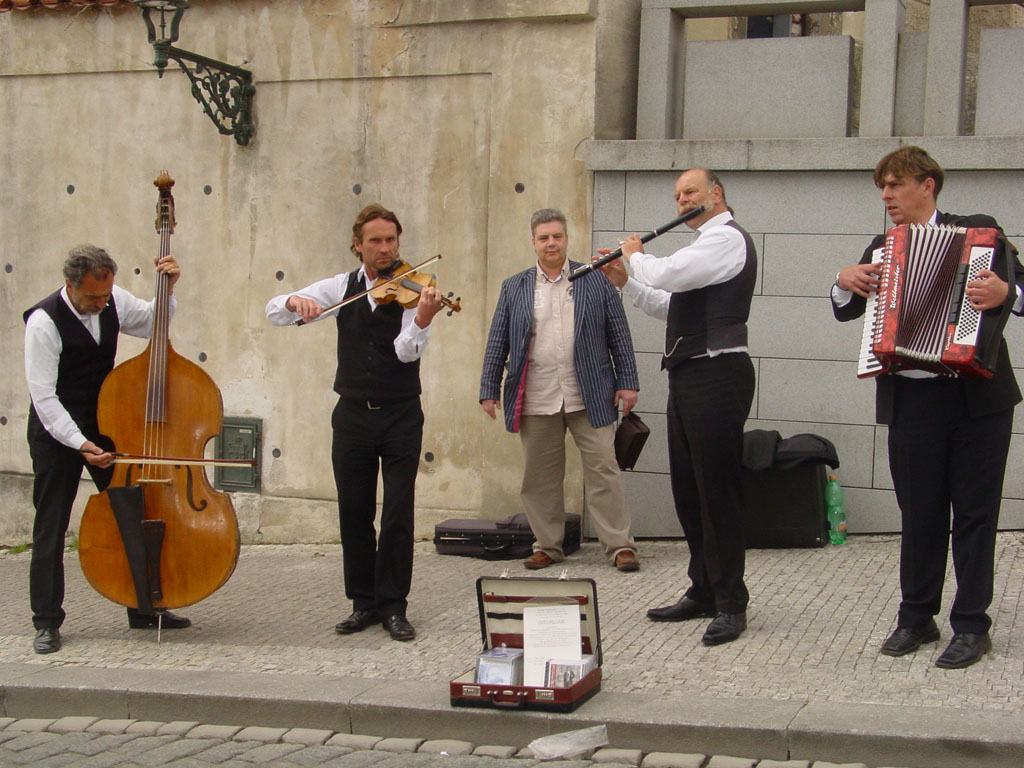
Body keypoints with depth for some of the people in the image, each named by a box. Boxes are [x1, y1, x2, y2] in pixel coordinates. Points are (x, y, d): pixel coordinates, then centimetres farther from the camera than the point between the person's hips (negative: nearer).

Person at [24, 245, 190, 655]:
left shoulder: (113, 301, -5)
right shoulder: (44, 321, -21)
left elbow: (151, 322, 16)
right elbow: (43, 396, -22)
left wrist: (167, 289, -2)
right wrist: (80, 444, -29)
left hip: (105, 422, 5)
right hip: (56, 431, -5)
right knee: (50, 528, 0)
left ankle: (143, 609, 18)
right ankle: (47, 622, 9)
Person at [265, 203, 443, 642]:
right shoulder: (342, 288, 6)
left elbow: (407, 352, -17)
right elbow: (273, 311, 4)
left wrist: (422, 320, -37)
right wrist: (295, 302, -19)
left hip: (401, 416, -3)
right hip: (353, 413, 3)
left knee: (399, 513, -4)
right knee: (354, 512, 7)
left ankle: (393, 606, 6)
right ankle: (364, 602, 19)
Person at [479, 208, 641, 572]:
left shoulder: (596, 280, 6)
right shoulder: (514, 288, 10)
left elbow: (619, 335, 6)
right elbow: (497, 343, 10)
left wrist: (627, 382, 0)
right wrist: (489, 389, 5)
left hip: (588, 398, -1)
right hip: (535, 402, 2)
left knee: (603, 470, -2)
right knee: (540, 477, 6)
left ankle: (620, 546, 3)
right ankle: (547, 545, 18)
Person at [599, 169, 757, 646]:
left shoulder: (726, 238, -11)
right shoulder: (707, 242, 22)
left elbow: (666, 274, -22)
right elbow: (671, 306, 24)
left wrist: (636, 256, -2)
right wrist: (626, 283, 14)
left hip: (717, 376, -11)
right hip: (688, 376, 11)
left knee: (717, 491, -7)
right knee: (688, 490, 13)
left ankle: (731, 604, -1)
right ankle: (703, 592, 22)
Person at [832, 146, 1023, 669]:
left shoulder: (979, 232, 3)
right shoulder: (882, 249, 15)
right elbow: (846, 311, 21)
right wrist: (846, 283, 0)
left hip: (979, 396, -3)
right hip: (911, 402, 3)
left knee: (975, 513, 3)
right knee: (919, 514, 9)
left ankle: (971, 625, 11)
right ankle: (916, 618, 21)